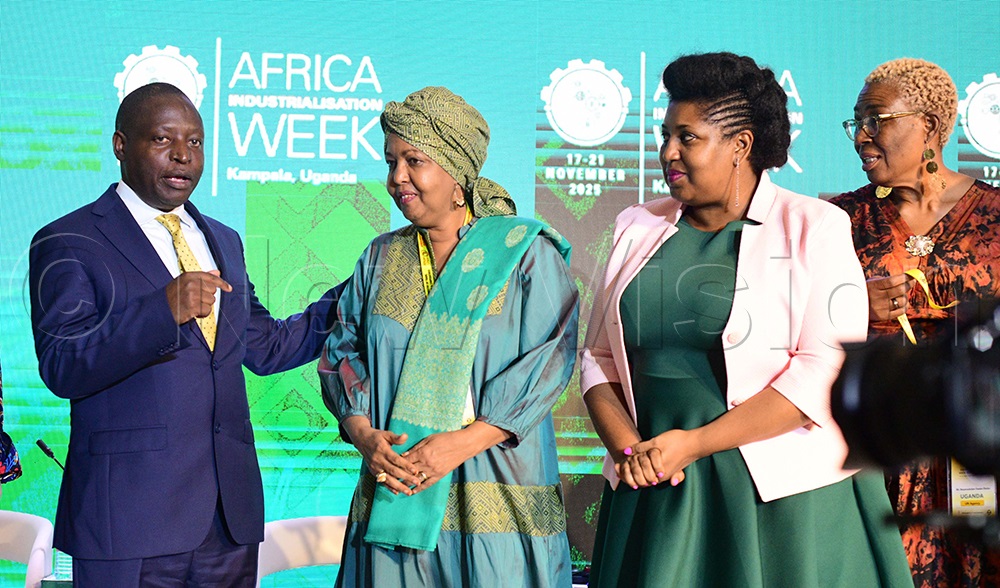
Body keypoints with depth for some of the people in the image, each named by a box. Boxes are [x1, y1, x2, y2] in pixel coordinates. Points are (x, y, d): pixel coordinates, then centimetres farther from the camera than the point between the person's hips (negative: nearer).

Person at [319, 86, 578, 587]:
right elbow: (343, 352, 11)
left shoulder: (525, 253, -1)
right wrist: (364, 434, -9)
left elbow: (549, 360, -10)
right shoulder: (381, 258, 13)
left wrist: (463, 442, -18)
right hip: (393, 488, 4)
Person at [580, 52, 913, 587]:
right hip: (657, 491, 4)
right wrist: (627, 448, -10)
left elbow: (826, 370, -13)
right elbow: (599, 357, 9)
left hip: (783, 496, -3)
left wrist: (694, 443, -16)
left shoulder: (815, 228, -4)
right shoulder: (639, 230, 10)